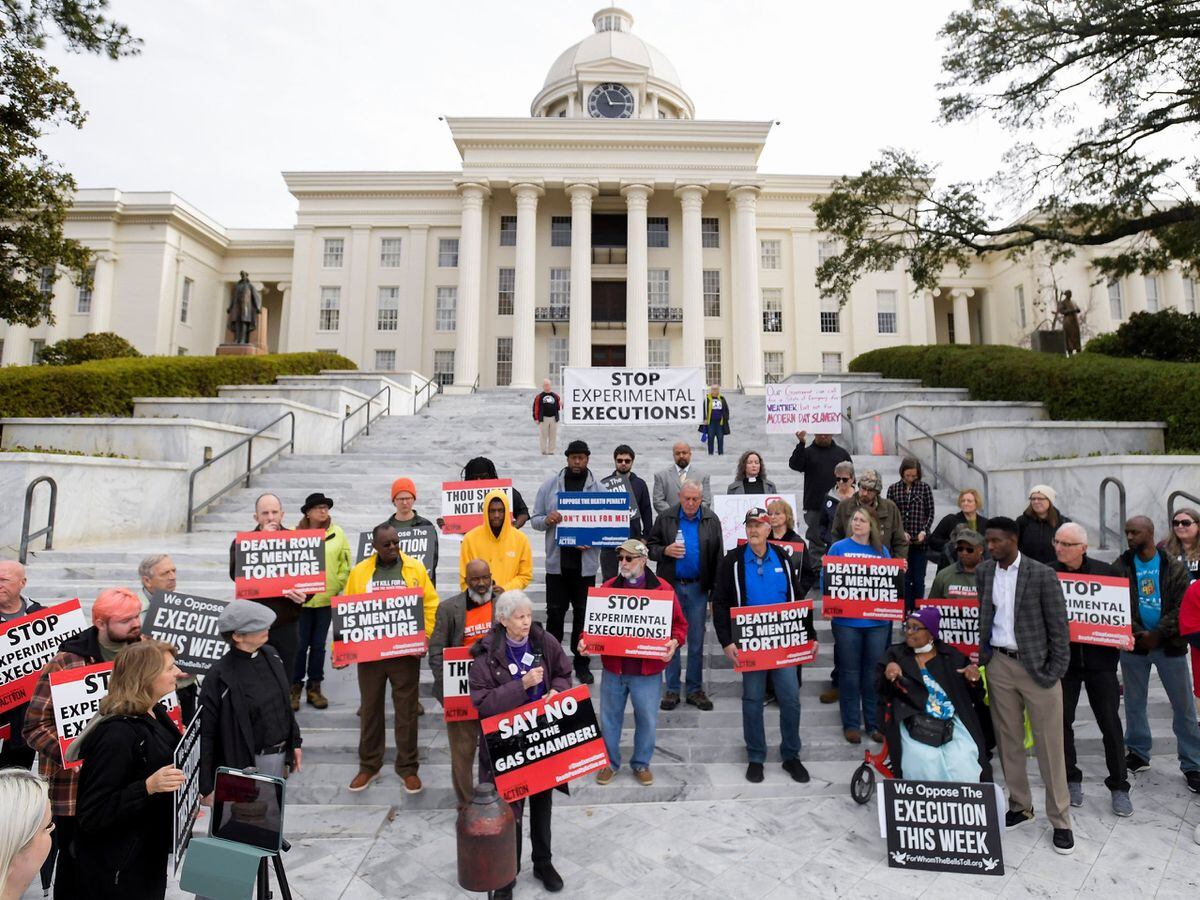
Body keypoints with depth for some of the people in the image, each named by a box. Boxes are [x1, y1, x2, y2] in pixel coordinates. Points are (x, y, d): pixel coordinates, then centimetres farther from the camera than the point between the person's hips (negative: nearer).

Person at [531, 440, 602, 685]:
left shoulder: (598, 488, 1)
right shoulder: (550, 485, 2)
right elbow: (535, 519, 5)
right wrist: (547, 520, -17)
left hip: (585, 564, 0)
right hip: (557, 562, 0)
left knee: (583, 614, 10)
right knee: (555, 613, 8)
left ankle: (582, 663, 24)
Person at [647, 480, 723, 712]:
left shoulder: (711, 521, 0)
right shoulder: (666, 518, -2)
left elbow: (718, 557, 1)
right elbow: (650, 547, 4)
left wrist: (716, 589, -3)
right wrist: (665, 551, -17)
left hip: (698, 588, 1)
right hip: (671, 586, 0)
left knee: (696, 641, 9)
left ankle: (695, 690, 22)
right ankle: (672, 690, 19)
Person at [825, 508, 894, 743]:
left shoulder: (881, 551, 9)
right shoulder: (838, 548, -1)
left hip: (877, 620, 3)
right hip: (846, 620, -2)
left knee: (873, 673, 12)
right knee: (849, 673, 7)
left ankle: (874, 722, 26)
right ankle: (851, 723, 20)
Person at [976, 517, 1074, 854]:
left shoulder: (1042, 574, -11)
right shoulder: (983, 571, 3)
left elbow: (1058, 625, -8)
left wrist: (1056, 671, -9)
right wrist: (982, 655, 8)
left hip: (1037, 667, -4)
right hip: (999, 665, 4)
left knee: (1049, 745, 5)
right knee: (1008, 740, 13)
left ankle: (1060, 819, 20)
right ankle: (1020, 806, 29)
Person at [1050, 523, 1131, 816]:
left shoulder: (1106, 572, -2)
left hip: (1100, 658, 0)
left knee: (1110, 722, 6)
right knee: (1061, 720, 7)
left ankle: (1119, 786, 23)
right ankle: (1072, 780, 25)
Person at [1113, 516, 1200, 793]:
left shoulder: (1174, 566, -3)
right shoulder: (1121, 567, -1)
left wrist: (1157, 634, -14)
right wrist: (1138, 634, -14)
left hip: (1169, 645, -1)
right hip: (1133, 645, 1)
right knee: (1134, 703, 12)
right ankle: (1138, 753, 26)